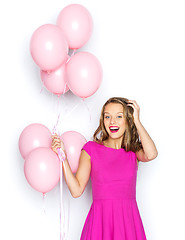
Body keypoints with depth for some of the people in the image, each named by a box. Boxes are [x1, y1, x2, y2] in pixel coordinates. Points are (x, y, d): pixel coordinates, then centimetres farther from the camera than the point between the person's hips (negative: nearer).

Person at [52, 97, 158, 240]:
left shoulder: (134, 151, 7)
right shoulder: (91, 149, 3)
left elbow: (151, 154, -18)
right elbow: (77, 190, -2)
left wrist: (137, 120, -7)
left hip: (128, 220, 1)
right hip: (101, 221, -1)